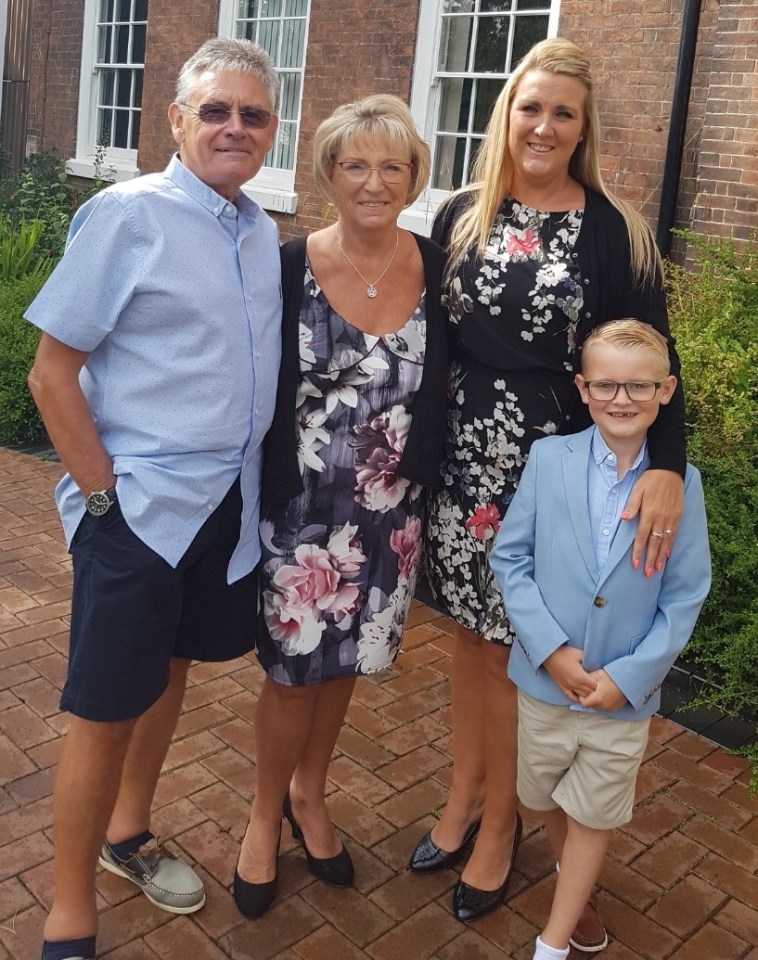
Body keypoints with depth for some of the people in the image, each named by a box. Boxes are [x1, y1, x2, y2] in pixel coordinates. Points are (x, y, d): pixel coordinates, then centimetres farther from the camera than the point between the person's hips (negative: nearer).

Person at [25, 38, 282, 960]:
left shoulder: (264, 233, 7)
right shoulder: (126, 215, -12)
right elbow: (52, 372, -12)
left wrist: (246, 477, 10)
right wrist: (103, 495, -13)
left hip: (229, 502, 7)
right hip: (139, 504, -6)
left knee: (168, 670, 20)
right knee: (107, 706, 3)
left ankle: (128, 835, 43)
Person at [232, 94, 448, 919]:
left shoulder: (433, 269, -2)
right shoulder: (289, 268, -9)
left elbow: (439, 386, 6)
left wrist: (423, 486, 2)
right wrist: (258, 498, -6)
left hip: (390, 512, 3)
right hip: (300, 509, -3)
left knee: (344, 661, 17)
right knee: (293, 667, 8)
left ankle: (309, 794, 42)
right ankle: (266, 813, 34)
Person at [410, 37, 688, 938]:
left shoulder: (613, 230, -3)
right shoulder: (461, 216, 5)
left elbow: (650, 356, -6)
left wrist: (666, 465, -20)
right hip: (463, 454, 3)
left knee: (521, 645, 6)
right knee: (469, 632, 13)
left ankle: (500, 822, 27)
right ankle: (463, 796, 33)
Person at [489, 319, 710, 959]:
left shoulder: (681, 482, -11)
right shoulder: (548, 458, -10)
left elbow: (685, 597, -7)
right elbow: (509, 556, -7)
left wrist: (629, 676, -14)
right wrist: (550, 648, -15)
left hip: (625, 694, -1)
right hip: (545, 681, 2)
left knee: (594, 817, 15)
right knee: (545, 799, 22)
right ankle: (576, 883, 52)